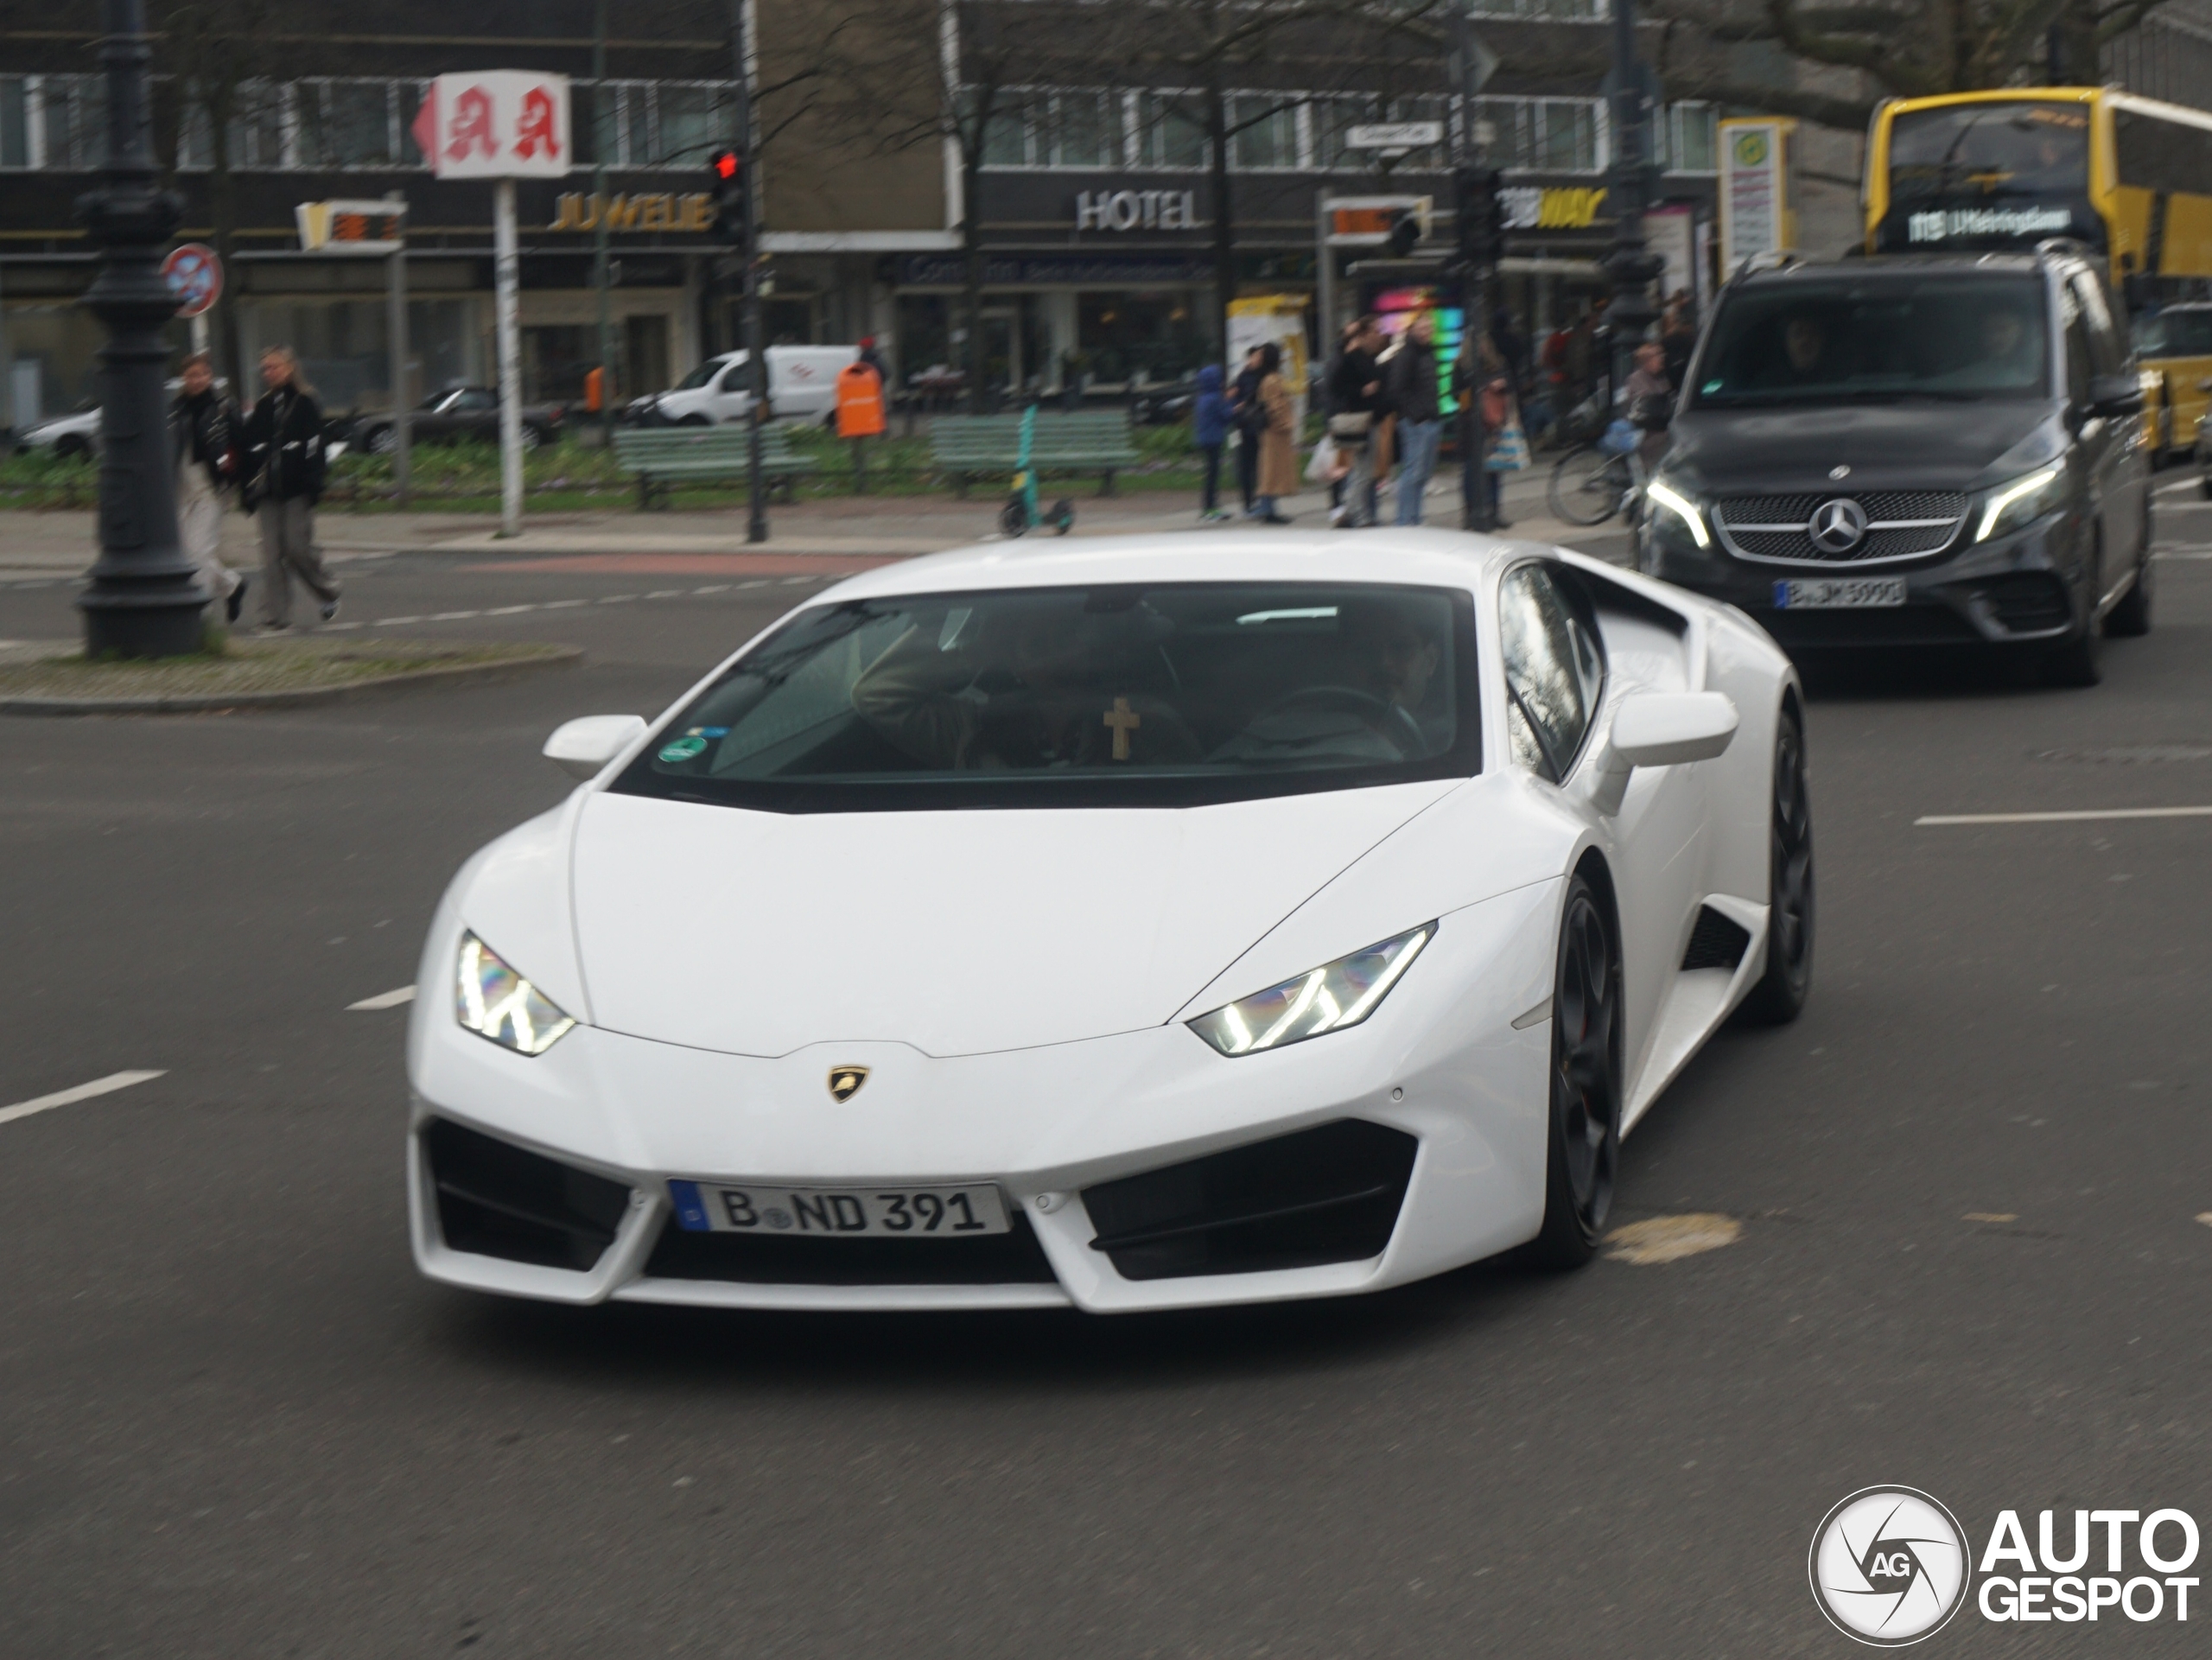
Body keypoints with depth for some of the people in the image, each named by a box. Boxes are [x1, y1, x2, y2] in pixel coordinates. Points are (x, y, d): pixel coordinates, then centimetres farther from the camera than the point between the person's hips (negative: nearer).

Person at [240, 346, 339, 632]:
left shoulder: (305, 403, -1)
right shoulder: (262, 407, 14)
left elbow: (314, 448, -7)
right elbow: (250, 450, 14)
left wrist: (312, 486, -15)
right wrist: (249, 490, 7)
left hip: (296, 490, -5)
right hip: (269, 490, 5)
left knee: (297, 547, -7)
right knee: (272, 555, 0)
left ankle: (328, 590, 20)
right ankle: (275, 619, 1)